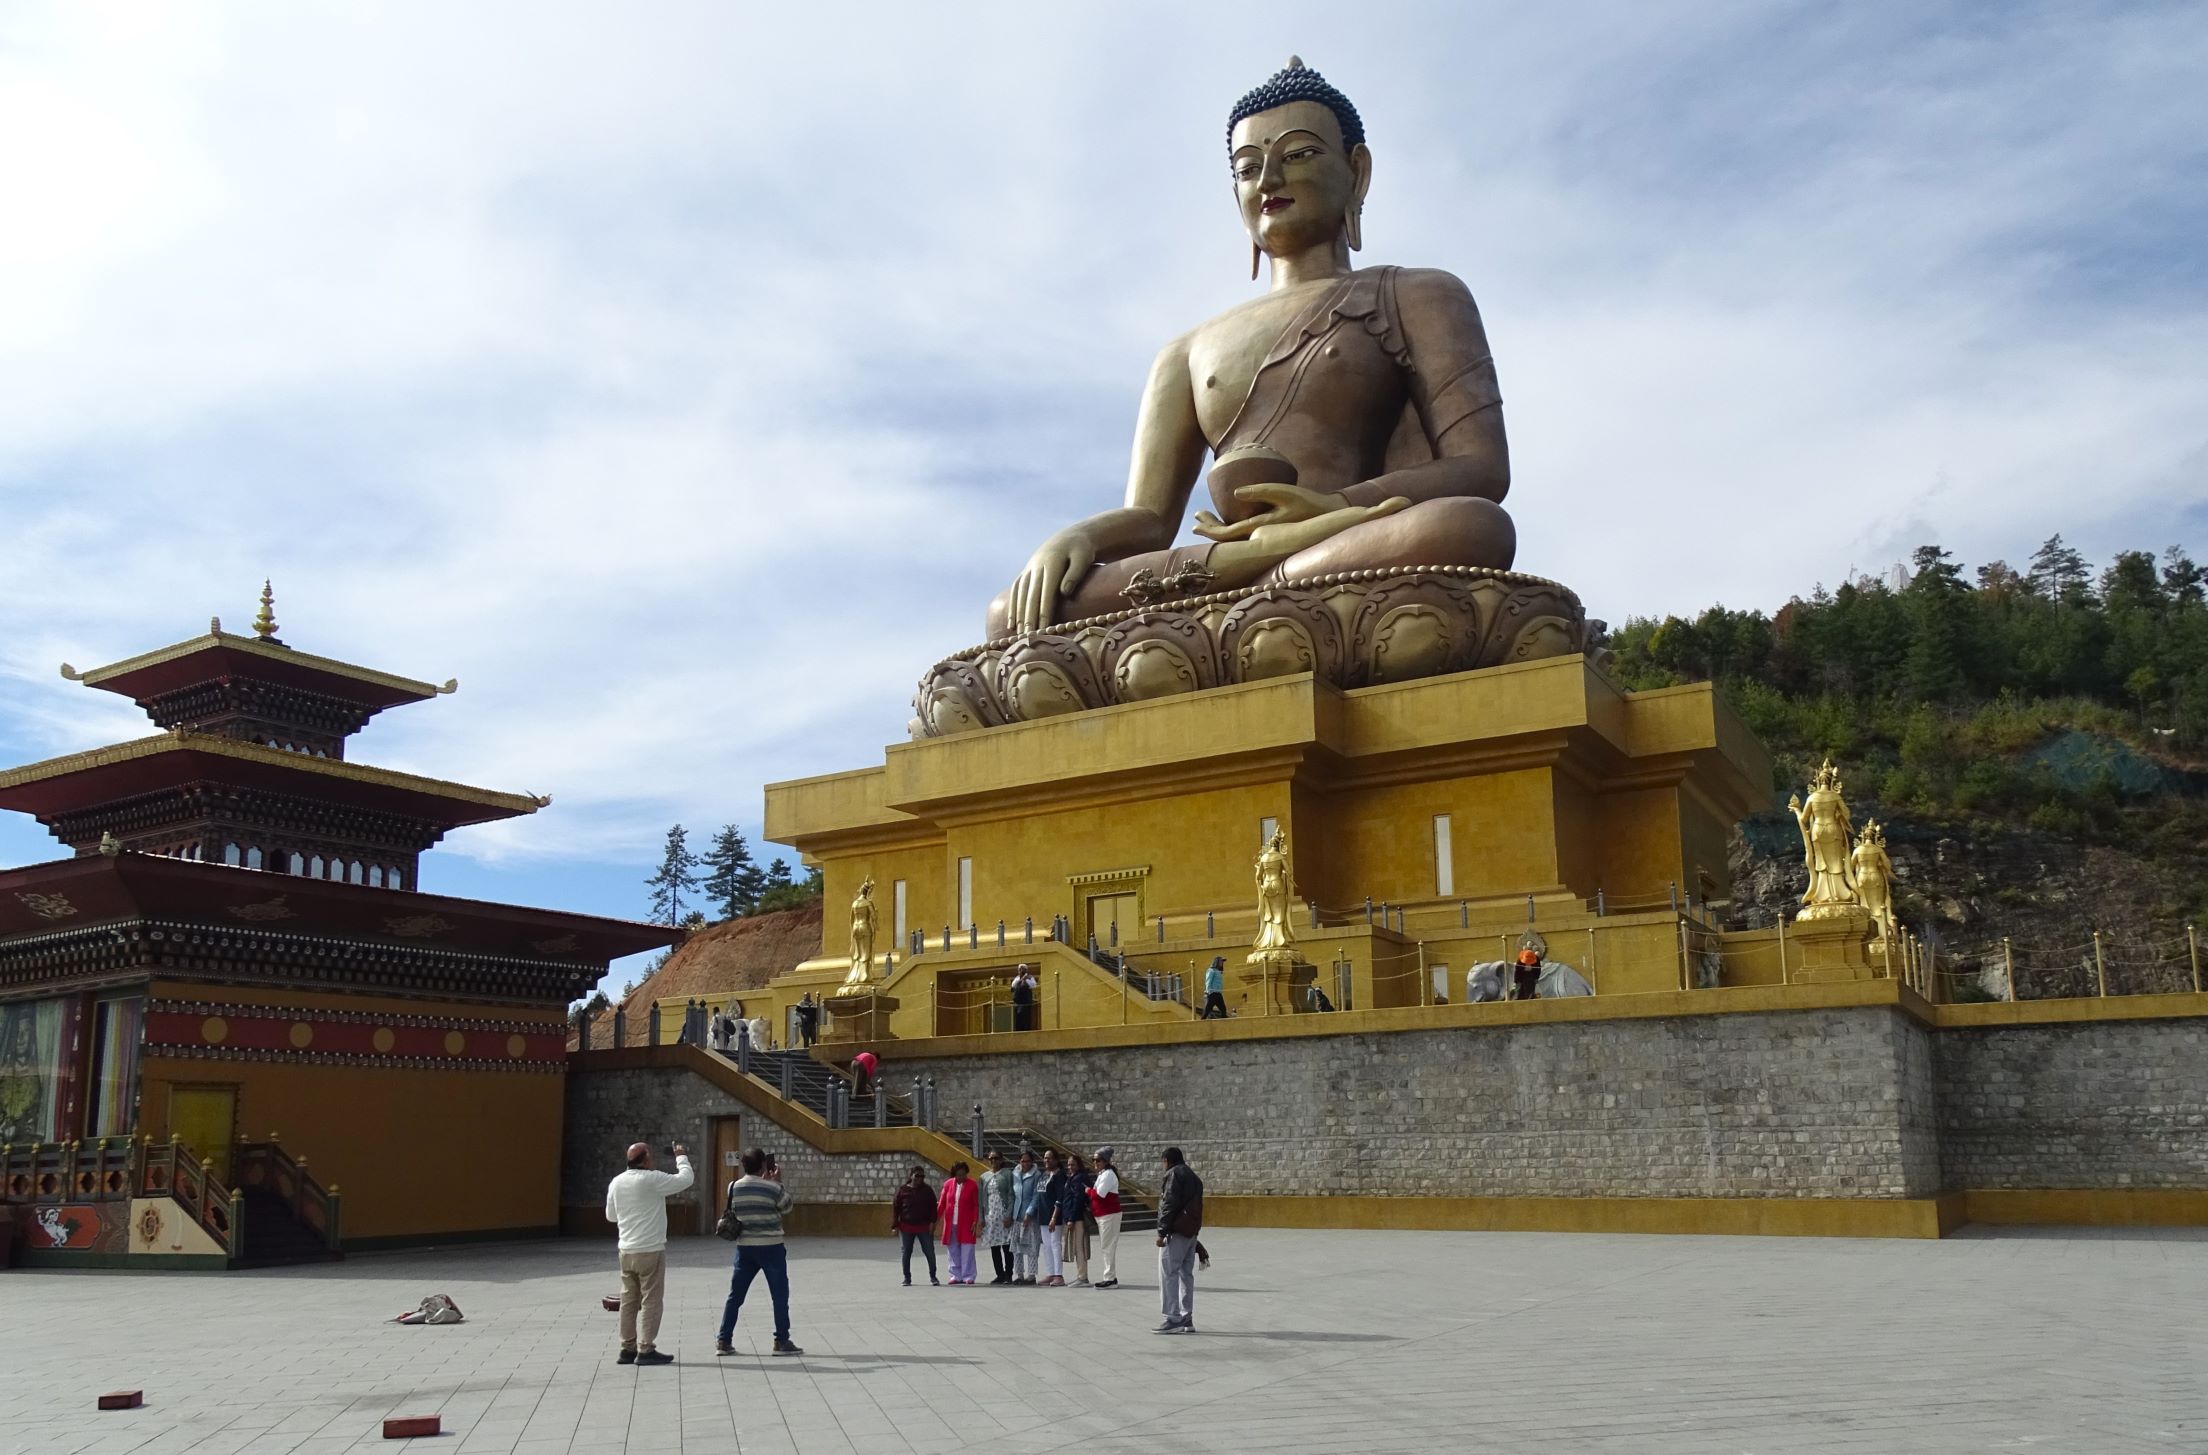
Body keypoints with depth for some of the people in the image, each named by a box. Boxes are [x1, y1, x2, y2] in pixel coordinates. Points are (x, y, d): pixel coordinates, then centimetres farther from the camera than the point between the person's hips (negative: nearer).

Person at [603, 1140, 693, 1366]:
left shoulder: (616, 1183, 6)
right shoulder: (651, 1180, -15)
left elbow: (610, 1215, 18)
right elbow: (685, 1179, -10)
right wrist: (682, 1157, 5)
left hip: (626, 1250, 7)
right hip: (650, 1250, -7)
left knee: (628, 1300, 12)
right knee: (651, 1300, -1)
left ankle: (627, 1349, 16)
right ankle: (646, 1350, -1)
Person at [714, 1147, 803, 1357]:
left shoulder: (734, 1187, -1)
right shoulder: (773, 1188, -12)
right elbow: (787, 1206, 4)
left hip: (744, 1247, 4)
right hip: (771, 1247, -4)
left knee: (735, 1295, 11)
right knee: (780, 1295, 6)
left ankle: (723, 1341, 11)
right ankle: (781, 1341, 9)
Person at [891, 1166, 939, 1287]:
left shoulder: (928, 1190, 3)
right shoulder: (902, 1190, 0)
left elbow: (933, 1207, 3)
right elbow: (895, 1208, 1)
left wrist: (932, 1222, -7)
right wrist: (895, 1226, -3)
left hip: (924, 1227, 0)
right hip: (906, 1227, 0)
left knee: (930, 1252, -1)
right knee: (906, 1253, 6)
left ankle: (932, 1277, 10)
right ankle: (907, 1278, 17)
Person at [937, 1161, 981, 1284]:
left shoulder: (972, 1185, -2)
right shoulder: (948, 1184, 6)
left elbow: (976, 1205, 0)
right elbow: (941, 1203, 9)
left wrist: (975, 1221, -6)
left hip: (966, 1225, -3)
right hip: (951, 1224, 3)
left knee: (967, 1251, -3)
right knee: (953, 1251, 6)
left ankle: (968, 1277, 5)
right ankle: (956, 1275, 15)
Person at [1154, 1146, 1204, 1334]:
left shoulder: (1174, 1174, -7)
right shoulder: (1194, 1177, 20)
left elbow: (1169, 1205, -15)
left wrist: (1162, 1232, -15)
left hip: (1176, 1232, -9)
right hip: (1192, 1232, 9)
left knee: (1168, 1274, -7)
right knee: (1186, 1274, 12)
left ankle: (1173, 1319, -12)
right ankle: (1187, 1319, 13)